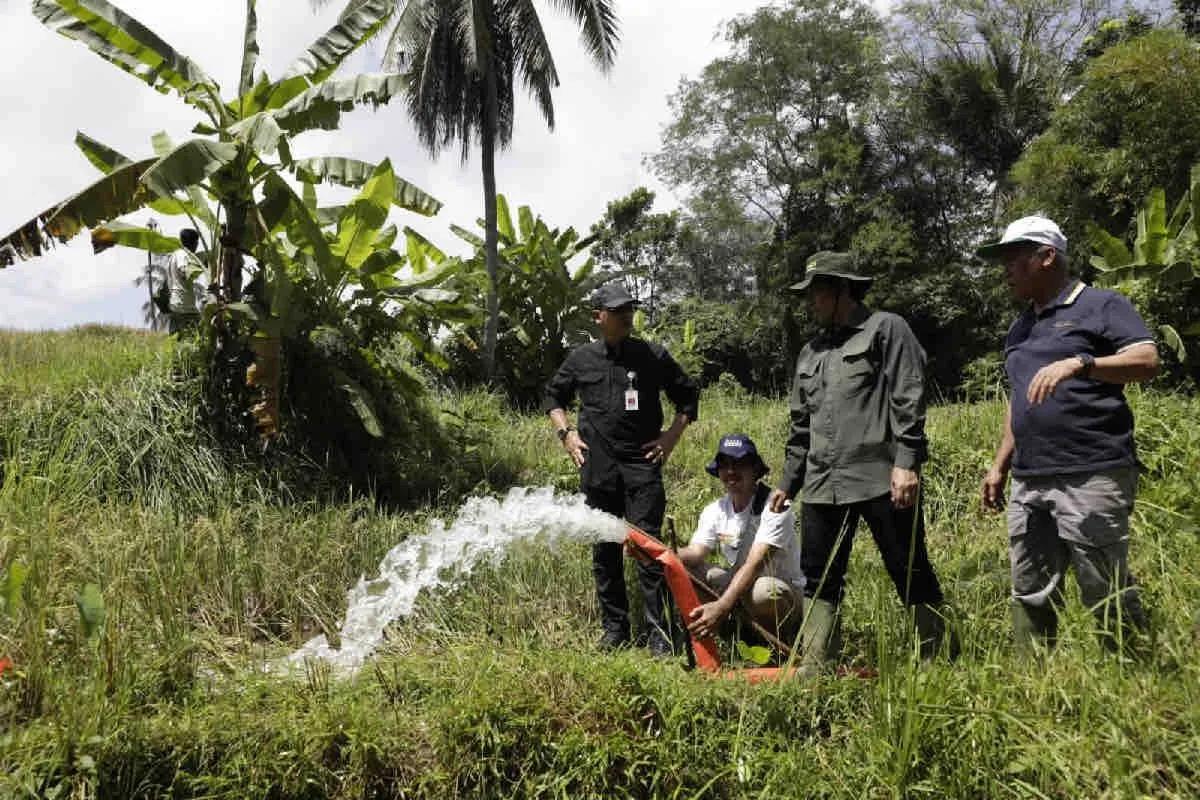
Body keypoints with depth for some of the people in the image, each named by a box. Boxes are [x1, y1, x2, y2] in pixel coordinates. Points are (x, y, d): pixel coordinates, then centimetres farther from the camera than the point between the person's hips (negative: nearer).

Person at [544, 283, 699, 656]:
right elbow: (553, 395, 20)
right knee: (605, 551, 9)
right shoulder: (581, 358, 6)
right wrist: (566, 433, 7)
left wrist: (671, 437, 3)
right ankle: (614, 628, 19)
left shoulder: (653, 355, 2)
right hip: (598, 468, 2)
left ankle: (657, 631, -1)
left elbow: (688, 395, 12)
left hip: (643, 464, -2)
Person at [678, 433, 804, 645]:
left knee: (760, 590, -39)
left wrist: (722, 606, -44)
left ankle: (782, 640, -7)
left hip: (786, 591, -6)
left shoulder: (773, 507, -19)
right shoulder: (714, 511, 1)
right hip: (739, 585, 6)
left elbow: (755, 564, -31)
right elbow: (695, 553, -13)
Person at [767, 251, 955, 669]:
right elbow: (800, 426, 25)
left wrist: (906, 463, -18)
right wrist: (787, 482, 23)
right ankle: (812, 666, 13)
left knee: (911, 573, 1)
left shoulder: (886, 329, 1)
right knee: (819, 578, 7)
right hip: (822, 485, 7)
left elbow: (908, 401, -9)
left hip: (881, 479, -7)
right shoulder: (811, 352, 21)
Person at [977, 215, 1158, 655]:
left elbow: (1148, 361, -12)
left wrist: (1079, 363, -26)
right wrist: (1000, 466, 20)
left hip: (1091, 477, -7)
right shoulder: (1021, 326, 22)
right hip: (1029, 483, 7)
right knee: (1030, 595, 9)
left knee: (1108, 595, -3)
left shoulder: (1101, 305, 1)